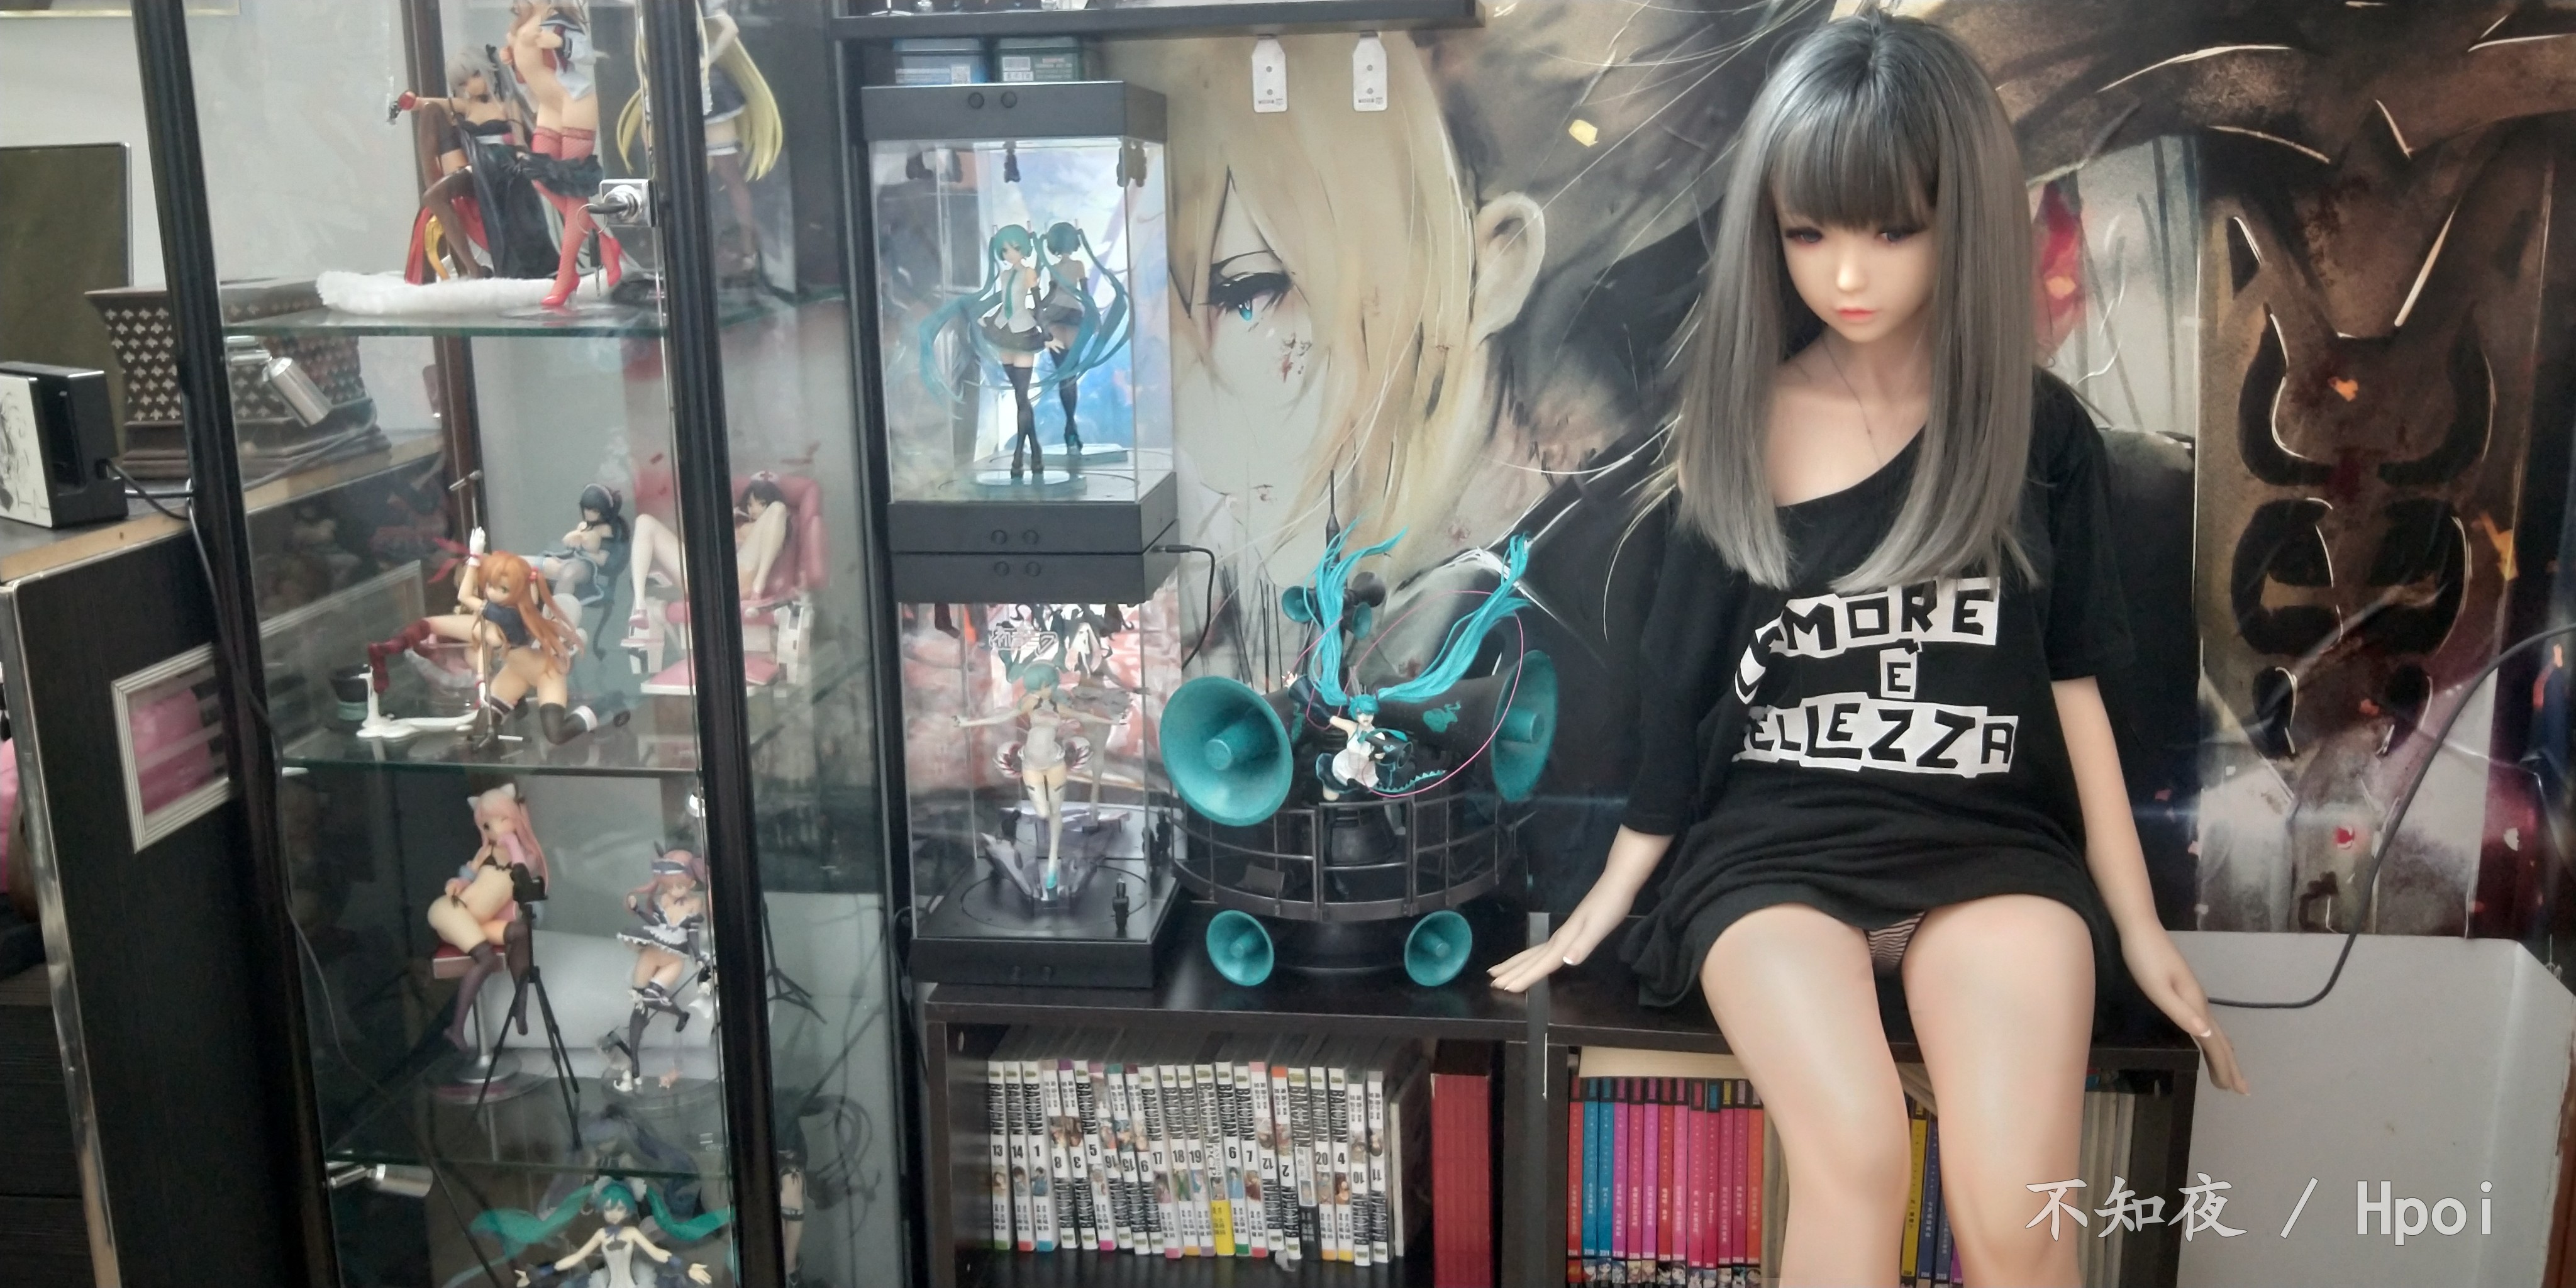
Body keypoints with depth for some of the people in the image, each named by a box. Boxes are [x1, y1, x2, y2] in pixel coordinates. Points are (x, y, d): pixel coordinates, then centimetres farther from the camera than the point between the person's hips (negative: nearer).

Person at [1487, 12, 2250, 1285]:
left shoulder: (2038, 432, 4)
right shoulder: (1735, 429, 3)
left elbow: (2070, 682, 9)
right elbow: (1679, 680, 8)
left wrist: (2138, 922, 10)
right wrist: (1612, 895, 11)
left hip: (1987, 845, 1)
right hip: (1775, 846, 0)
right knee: (1854, 1164, -30)